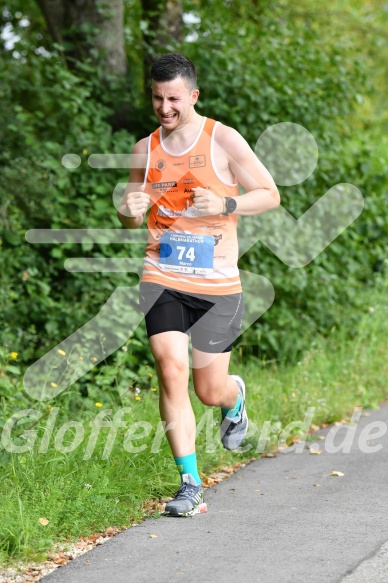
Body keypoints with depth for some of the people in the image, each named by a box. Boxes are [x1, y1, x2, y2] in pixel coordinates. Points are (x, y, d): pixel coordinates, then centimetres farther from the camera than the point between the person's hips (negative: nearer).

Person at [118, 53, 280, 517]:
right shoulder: (144, 150, 6)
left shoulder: (223, 140, -4)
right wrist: (130, 211, -8)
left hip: (217, 285, -2)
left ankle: (235, 395, 45)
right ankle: (190, 485, -8)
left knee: (211, 391, 5)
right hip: (162, 280, 2)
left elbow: (269, 195, -1)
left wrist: (225, 205, -19)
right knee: (171, 372, -16)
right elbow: (129, 217, 17)